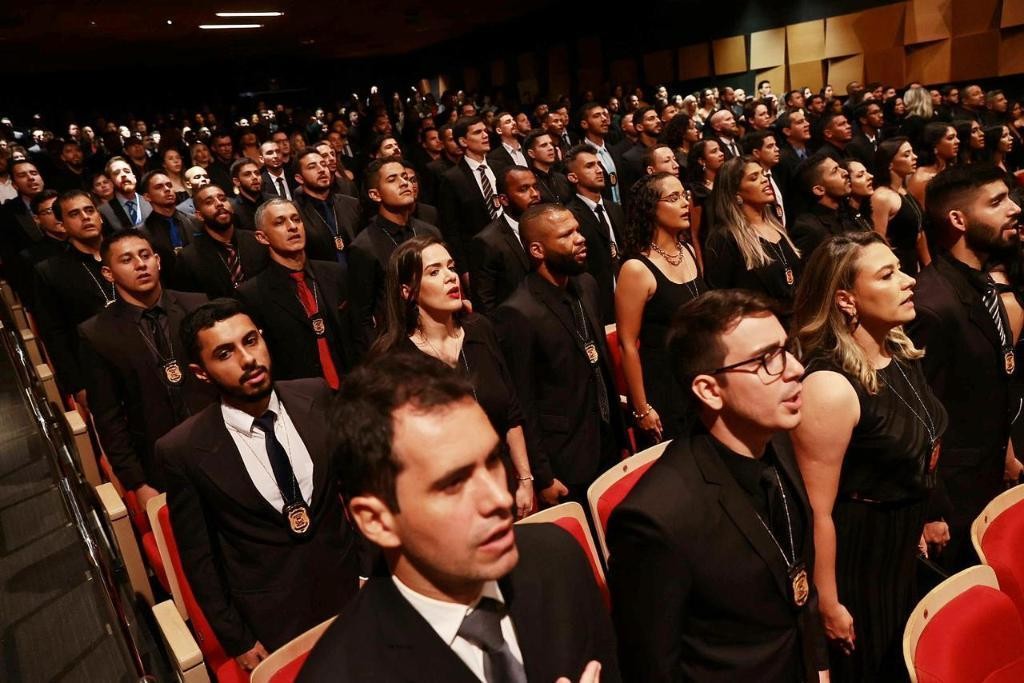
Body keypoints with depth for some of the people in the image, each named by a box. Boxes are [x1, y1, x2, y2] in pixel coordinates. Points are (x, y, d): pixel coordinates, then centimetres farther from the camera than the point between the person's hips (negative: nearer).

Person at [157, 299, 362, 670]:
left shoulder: (316, 397, -12)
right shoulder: (184, 450, -18)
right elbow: (198, 556, -8)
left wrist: (371, 566, 3)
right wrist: (236, 640, -2)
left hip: (348, 585, 3)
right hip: (272, 617, -2)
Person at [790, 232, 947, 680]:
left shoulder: (902, 352, -3)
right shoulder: (830, 387, -30)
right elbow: (817, 511, -25)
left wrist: (920, 520, 18)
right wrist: (828, 604, -18)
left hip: (905, 547, 8)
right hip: (855, 556, -8)